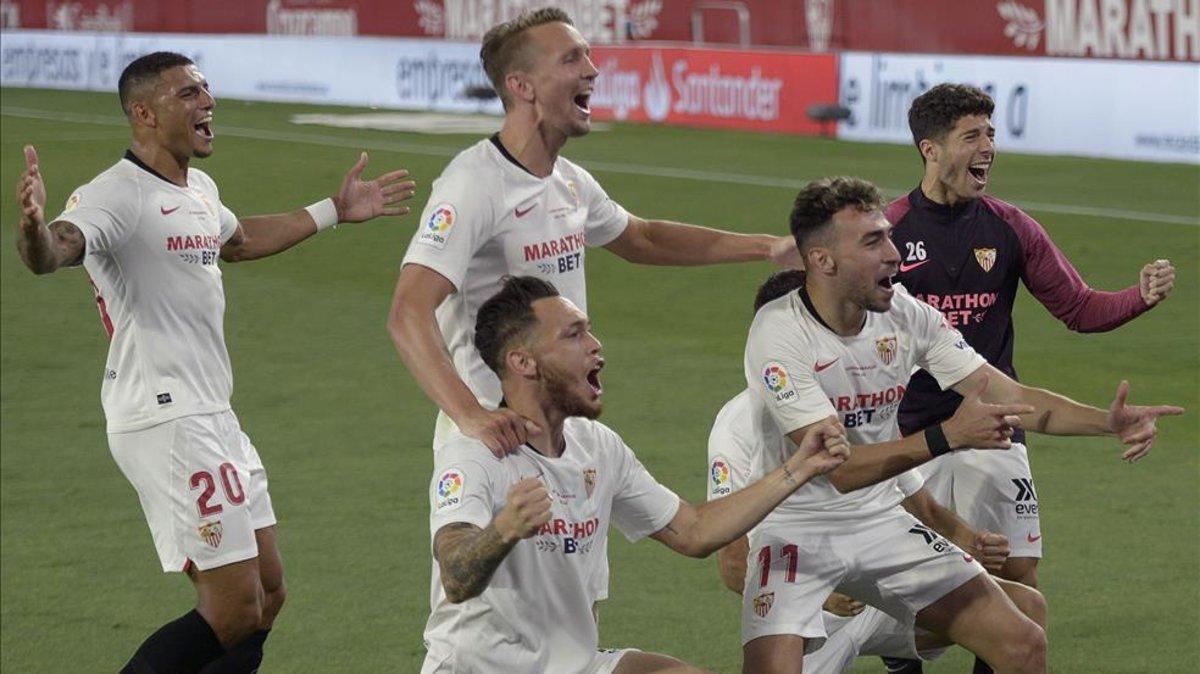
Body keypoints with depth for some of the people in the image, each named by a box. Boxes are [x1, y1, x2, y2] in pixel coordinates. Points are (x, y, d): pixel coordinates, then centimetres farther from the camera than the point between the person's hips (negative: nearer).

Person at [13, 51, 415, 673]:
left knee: (266, 594, 12)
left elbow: (238, 240, 37)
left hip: (211, 415, 10)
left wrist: (333, 211, 42)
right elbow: (54, 251, -36)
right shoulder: (117, 194, -16)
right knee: (234, 610, -11)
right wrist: (33, 228, -59)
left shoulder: (199, 189, 14)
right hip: (165, 420, -10)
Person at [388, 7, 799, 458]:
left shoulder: (570, 182, 11)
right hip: (491, 439, -8)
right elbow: (408, 313, -29)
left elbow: (641, 239, 31)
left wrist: (764, 248, 28)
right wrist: (470, 416, -42)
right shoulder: (474, 185, -18)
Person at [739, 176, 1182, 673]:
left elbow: (1011, 397, -3)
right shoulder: (779, 333, -21)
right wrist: (945, 437, -39)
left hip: (883, 521, 6)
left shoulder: (906, 315, -4)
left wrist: (1109, 421, -18)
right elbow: (840, 469, -28)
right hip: (796, 532, -5)